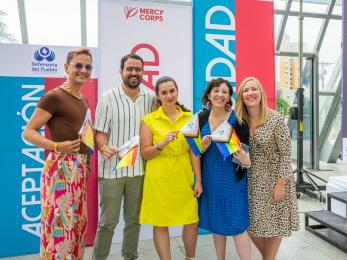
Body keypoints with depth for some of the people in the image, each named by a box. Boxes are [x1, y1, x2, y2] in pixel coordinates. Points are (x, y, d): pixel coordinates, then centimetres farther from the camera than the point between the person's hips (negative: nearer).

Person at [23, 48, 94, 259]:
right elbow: (28, 132, -10)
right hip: (60, 167, -8)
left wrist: (86, 163, 16)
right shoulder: (54, 96, -9)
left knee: (78, 223, 15)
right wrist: (57, 146, -24)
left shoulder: (84, 100, 15)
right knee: (59, 223, -2)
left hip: (79, 168, 8)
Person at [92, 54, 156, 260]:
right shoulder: (108, 97, -4)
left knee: (134, 219, 16)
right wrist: (104, 148, -25)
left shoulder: (150, 98, 4)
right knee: (108, 222, 6)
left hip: (139, 168, 3)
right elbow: (100, 131, -6)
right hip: (112, 168, -3)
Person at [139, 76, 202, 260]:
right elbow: (144, 154, -5)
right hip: (159, 178, -2)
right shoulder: (149, 120, -4)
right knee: (160, 224, 7)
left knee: (192, 222, 9)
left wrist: (198, 180, 0)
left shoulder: (188, 117, 3)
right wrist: (162, 144, -23)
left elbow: (193, 151, 3)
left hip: (183, 176, 3)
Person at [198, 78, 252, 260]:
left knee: (237, 225, 0)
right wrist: (203, 147, -13)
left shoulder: (237, 118, -11)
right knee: (216, 223, 17)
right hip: (210, 177, 4)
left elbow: (246, 148, -6)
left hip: (233, 178, -4)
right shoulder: (202, 117, 0)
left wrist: (245, 161, -28)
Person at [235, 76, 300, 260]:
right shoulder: (239, 121, -3)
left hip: (274, 178, -4)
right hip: (251, 180, 4)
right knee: (252, 224, 12)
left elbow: (285, 153, -12)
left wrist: (280, 183, -14)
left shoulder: (276, 119, -14)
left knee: (274, 223, 10)